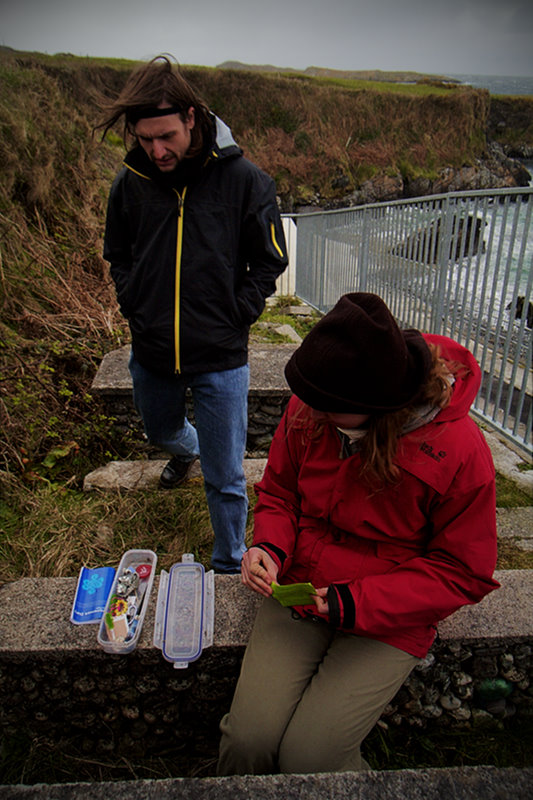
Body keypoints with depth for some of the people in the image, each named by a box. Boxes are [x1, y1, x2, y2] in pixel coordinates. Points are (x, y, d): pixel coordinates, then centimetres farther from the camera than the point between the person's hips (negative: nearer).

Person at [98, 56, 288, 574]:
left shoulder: (244, 179, -10)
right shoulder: (129, 182, -1)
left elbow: (269, 260, -1)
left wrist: (234, 318, -8)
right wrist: (136, 310, 1)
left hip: (220, 357, -3)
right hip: (151, 352, 4)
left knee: (225, 479, 4)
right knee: (160, 430, 30)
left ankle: (229, 567, 29)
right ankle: (187, 449, 67)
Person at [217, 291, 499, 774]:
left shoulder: (460, 449, -20)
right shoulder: (308, 408, -8)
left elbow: (463, 573, -10)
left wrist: (356, 603, -20)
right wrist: (270, 546, -14)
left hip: (391, 622, -2)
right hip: (299, 593, 3)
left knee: (310, 760, -12)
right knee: (247, 741, -9)